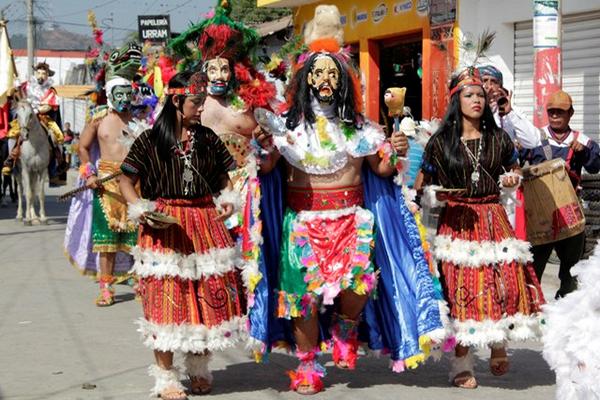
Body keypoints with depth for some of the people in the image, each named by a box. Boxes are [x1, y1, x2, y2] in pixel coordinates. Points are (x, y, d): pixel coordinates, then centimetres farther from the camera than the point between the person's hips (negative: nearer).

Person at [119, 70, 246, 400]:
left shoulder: (207, 138, 7)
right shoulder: (150, 140, -4)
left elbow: (223, 175, 18)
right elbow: (127, 181, 1)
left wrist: (226, 199, -1)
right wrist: (140, 209, -14)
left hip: (206, 224, 4)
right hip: (164, 227, -4)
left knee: (211, 296, 4)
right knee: (166, 299, -2)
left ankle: (199, 368, 23)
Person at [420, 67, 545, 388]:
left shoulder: (499, 139, 8)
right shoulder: (440, 142, 2)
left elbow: (514, 169, 22)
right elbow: (425, 184, 8)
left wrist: (513, 179, 0)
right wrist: (436, 194, -12)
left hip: (493, 219, 2)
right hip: (457, 221, -2)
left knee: (505, 282, -8)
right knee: (460, 289, -4)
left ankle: (499, 344, 18)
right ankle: (461, 365, 6)